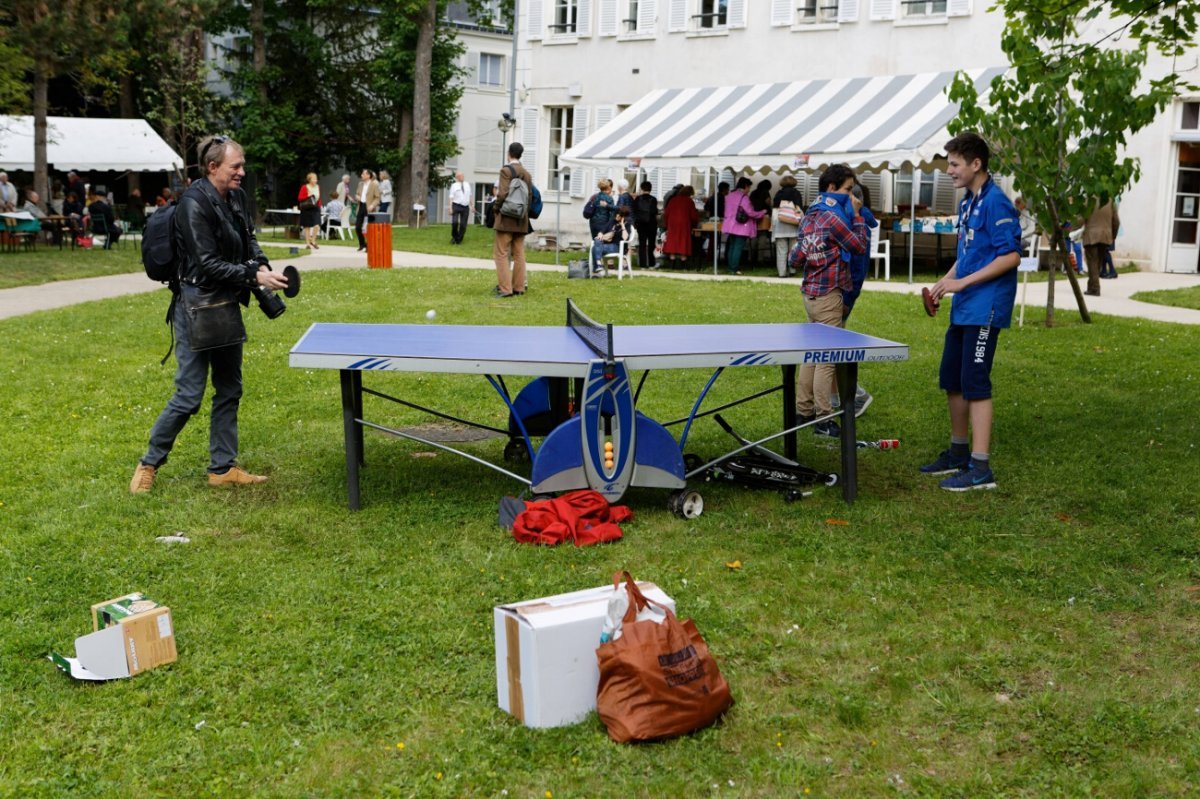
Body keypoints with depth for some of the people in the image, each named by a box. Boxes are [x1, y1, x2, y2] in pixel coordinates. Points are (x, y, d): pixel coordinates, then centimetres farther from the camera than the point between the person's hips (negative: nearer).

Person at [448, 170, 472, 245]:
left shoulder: (467, 185, 13)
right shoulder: (454, 185, 1)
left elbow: (470, 196, 18)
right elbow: (451, 197, -3)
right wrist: (450, 208, -12)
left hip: (465, 207, 4)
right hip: (456, 206, -4)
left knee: (463, 225, 2)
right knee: (455, 222, -18)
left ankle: (459, 240, 16)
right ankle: (454, 237, 5)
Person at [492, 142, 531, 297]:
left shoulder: (506, 170, -9)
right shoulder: (526, 174, 11)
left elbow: (502, 194, -18)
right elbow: (530, 196, 10)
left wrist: (496, 207, -3)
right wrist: (524, 213, 16)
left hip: (506, 219, -6)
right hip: (521, 220, 6)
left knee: (501, 253, -3)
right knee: (519, 254, 9)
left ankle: (505, 288, -9)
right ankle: (519, 287, 11)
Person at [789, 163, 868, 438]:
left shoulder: (810, 215, 12)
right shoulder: (833, 217, -16)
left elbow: (795, 259, 12)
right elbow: (861, 246, -9)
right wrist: (857, 215, -2)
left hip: (811, 291, 9)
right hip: (828, 294, -9)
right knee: (827, 358, -5)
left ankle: (803, 410, 23)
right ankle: (823, 420, -1)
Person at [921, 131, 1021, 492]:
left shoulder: (996, 203, -15)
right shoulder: (968, 202, 14)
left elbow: (1010, 257, -20)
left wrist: (962, 282, -21)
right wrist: (945, 281, 8)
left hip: (985, 309, -10)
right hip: (963, 308, 10)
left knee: (975, 384, -8)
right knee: (952, 381, 15)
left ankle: (981, 468, -3)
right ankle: (958, 453, 28)